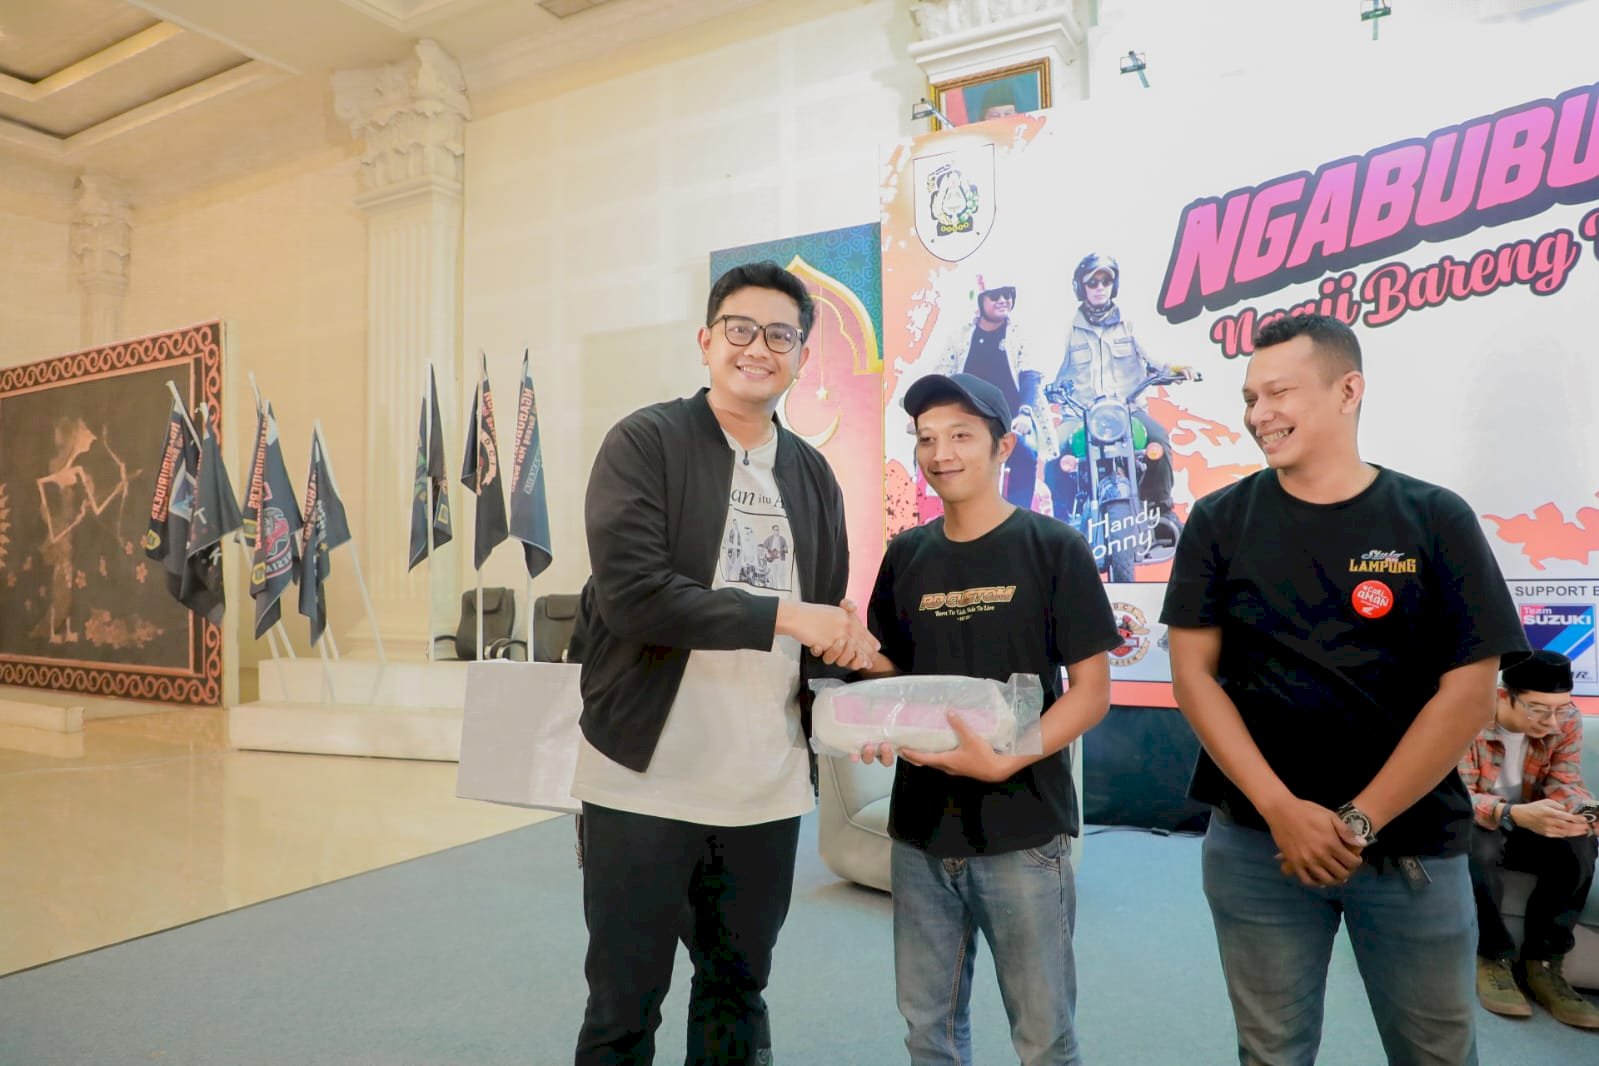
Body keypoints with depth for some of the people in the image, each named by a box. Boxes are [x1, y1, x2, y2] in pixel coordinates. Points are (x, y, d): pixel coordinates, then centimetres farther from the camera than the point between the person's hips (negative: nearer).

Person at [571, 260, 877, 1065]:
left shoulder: (813, 473, 9)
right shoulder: (644, 443, -7)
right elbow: (630, 593, -20)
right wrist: (781, 616, -20)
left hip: (767, 787, 5)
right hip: (645, 781, -4)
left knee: (738, 992, 20)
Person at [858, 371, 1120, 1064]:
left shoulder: (1055, 548, -7)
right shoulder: (905, 555, 6)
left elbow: (1091, 691, -8)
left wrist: (1002, 761, -22)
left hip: (1022, 828, -4)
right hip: (919, 827, 4)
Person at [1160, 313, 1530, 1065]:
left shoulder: (1434, 521, -3)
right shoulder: (1220, 522, -2)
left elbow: (1468, 693, -7)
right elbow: (1192, 673, -5)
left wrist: (1358, 823, -12)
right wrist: (1282, 810, -14)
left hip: (1412, 845, 0)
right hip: (1256, 841, 0)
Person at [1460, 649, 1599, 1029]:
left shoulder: (1566, 720, -10)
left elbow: (1565, 783, -13)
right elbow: (1457, 797, -30)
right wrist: (1514, 814, -49)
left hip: (1530, 824, 5)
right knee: (1479, 848, -37)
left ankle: (1541, 962, -11)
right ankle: (1492, 957, -16)